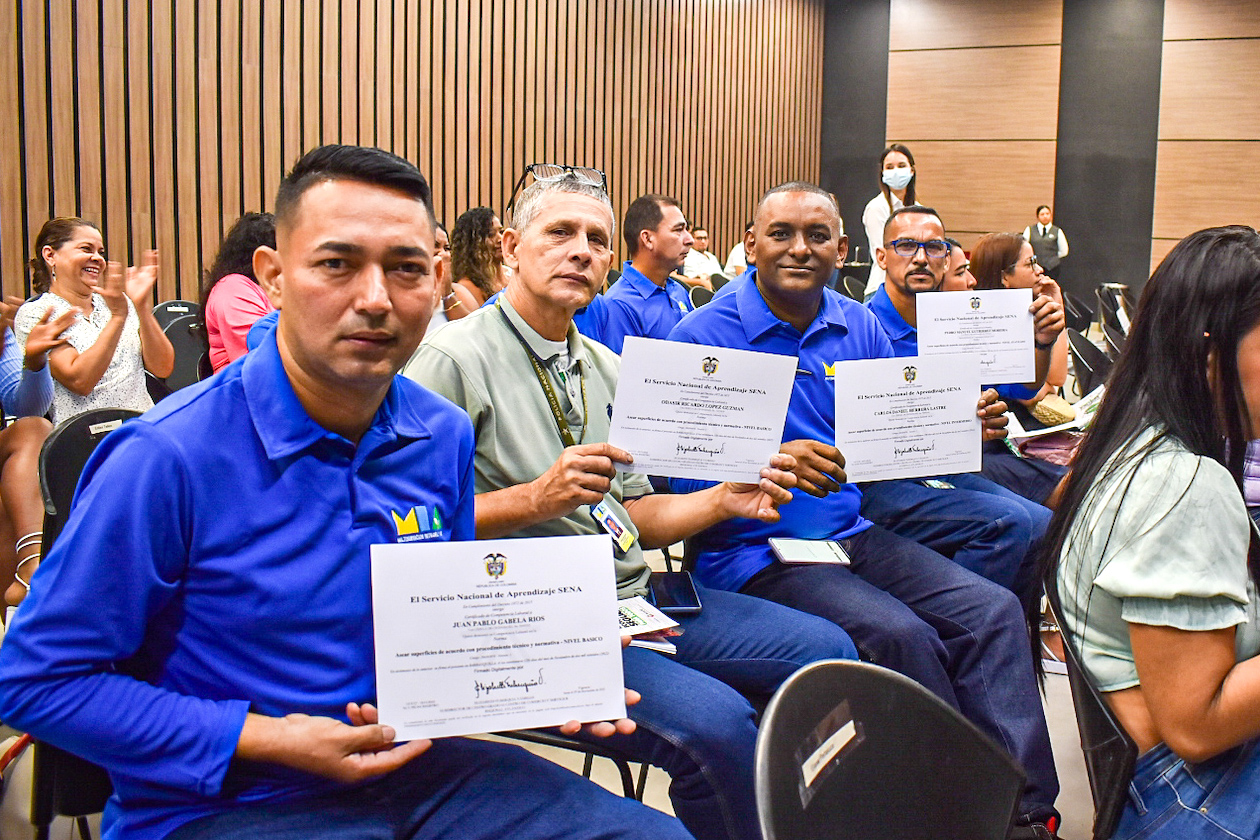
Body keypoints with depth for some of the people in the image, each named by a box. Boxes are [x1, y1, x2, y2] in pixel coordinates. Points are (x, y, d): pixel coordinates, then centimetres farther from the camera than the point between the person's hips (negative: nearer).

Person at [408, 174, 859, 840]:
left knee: (825, 649, 1)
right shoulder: (455, 359, -9)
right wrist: (537, 498, -23)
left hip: (633, 598, 8)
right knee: (713, 722, -29)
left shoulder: (605, 367, 17)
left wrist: (723, 499, 4)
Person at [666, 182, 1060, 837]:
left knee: (993, 610, -10)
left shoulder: (859, 327, 10)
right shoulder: (705, 335, -8)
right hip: (755, 552, -6)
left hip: (854, 533, 6)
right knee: (901, 635, -25)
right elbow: (680, 474, -13)